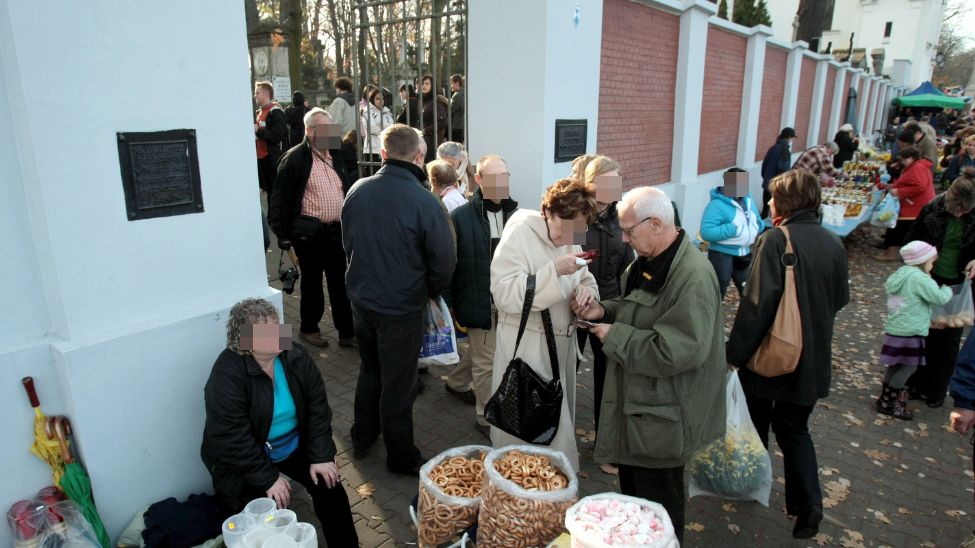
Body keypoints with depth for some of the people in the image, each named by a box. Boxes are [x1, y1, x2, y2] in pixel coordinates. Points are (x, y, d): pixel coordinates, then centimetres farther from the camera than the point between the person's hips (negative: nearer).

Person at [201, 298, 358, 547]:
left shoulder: (295, 356, -11)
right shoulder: (227, 373, -26)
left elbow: (317, 407, -8)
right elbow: (232, 438, -26)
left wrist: (321, 457, -13)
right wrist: (268, 478, -25)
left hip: (295, 447, 4)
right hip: (244, 459, -4)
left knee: (329, 485, -6)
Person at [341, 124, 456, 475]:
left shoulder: (357, 191, -5)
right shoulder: (424, 203, -21)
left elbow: (347, 242, 8)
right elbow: (444, 261, -14)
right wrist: (430, 292, 5)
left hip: (361, 298, 5)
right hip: (401, 307, -5)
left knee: (370, 370, 25)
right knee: (397, 384, 9)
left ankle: (362, 439, 41)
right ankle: (400, 457, 26)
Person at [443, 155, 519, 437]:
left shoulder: (515, 214, 0)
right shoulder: (460, 217, -11)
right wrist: (449, 304, -8)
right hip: (478, 303, -5)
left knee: (479, 350, 24)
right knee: (486, 361, 3)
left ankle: (455, 383, 50)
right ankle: (486, 417, 21)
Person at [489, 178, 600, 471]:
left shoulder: (570, 240, 7)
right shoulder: (519, 234, -16)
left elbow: (587, 280, 17)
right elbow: (504, 294, -24)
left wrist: (585, 290, -7)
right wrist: (555, 270, -30)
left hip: (563, 344, 7)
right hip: (526, 347, -7)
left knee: (559, 421, 19)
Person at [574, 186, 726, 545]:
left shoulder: (693, 277, -26)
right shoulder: (648, 262, 5)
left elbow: (678, 351, -31)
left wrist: (615, 336, -22)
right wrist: (603, 310, -1)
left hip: (663, 413, -9)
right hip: (635, 398, 9)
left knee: (658, 505, 10)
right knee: (632, 489, 26)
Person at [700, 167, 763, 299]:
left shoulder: (747, 199, 4)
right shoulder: (717, 204, -21)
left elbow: (757, 221, 18)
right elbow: (706, 232, -30)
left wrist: (758, 225, -5)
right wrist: (733, 229, -31)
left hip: (744, 254, 7)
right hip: (722, 255, -7)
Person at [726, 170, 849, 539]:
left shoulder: (776, 239, -18)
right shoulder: (834, 244, 1)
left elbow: (757, 303, -23)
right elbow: (840, 299, 11)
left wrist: (735, 353, -18)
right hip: (812, 360, 5)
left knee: (755, 425, 17)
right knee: (795, 430, 19)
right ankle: (808, 502, 7)